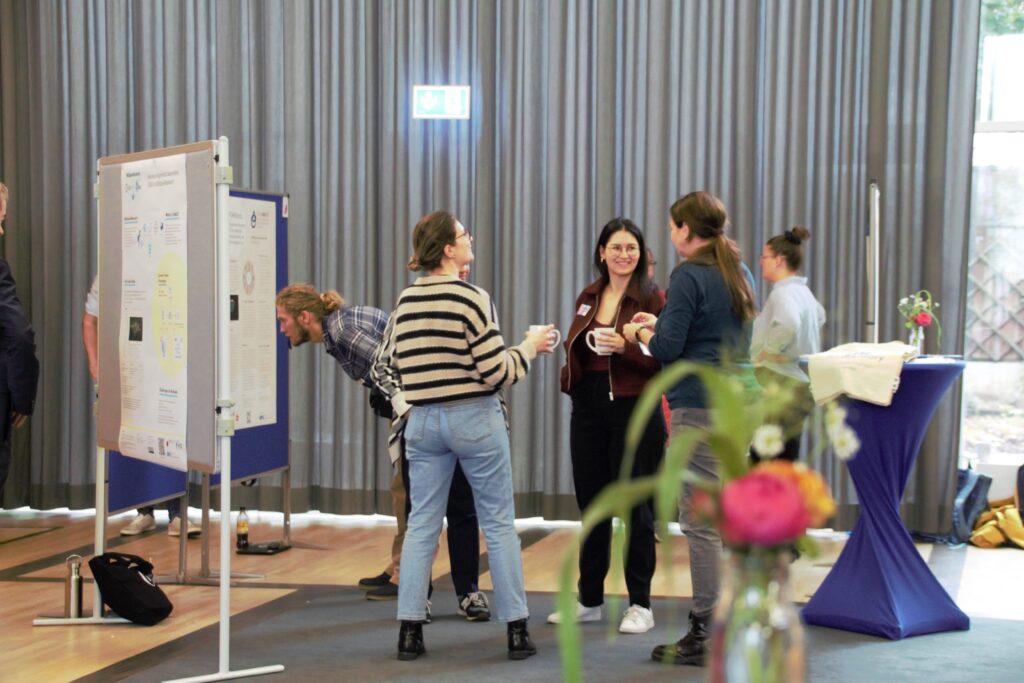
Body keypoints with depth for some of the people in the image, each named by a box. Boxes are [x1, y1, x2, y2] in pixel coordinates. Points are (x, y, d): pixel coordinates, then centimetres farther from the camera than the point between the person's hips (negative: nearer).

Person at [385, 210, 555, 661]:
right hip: (474, 419, -5)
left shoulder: (404, 302, 5)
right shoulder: (471, 298, -13)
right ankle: (516, 631, 9)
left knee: (421, 525, 8)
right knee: (499, 524, 5)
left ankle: (409, 631, 8)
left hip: (422, 421, 5)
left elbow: (399, 365, 11)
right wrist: (529, 347, 1)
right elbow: (496, 373, -14)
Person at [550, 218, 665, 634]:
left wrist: (625, 346, -25)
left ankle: (640, 605, 11)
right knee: (591, 504, 12)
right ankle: (589, 600, 23)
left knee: (635, 506, 1)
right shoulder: (588, 298, 11)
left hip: (634, 410, -6)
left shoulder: (652, 298, -6)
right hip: (588, 409, 6)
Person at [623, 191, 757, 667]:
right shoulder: (741, 274, 16)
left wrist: (640, 332, 6)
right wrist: (659, 325, 22)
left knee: (701, 521, -4)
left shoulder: (689, 276, -11)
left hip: (700, 406, -9)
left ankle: (706, 637, 1)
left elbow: (667, 347, -14)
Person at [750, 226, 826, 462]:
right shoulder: (803, 291, 15)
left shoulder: (783, 293, -14)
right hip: (800, 381, 10)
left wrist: (769, 350, -20)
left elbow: (787, 325, -35)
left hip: (781, 381, -10)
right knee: (787, 463, 13)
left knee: (761, 460, -9)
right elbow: (819, 315, 36)